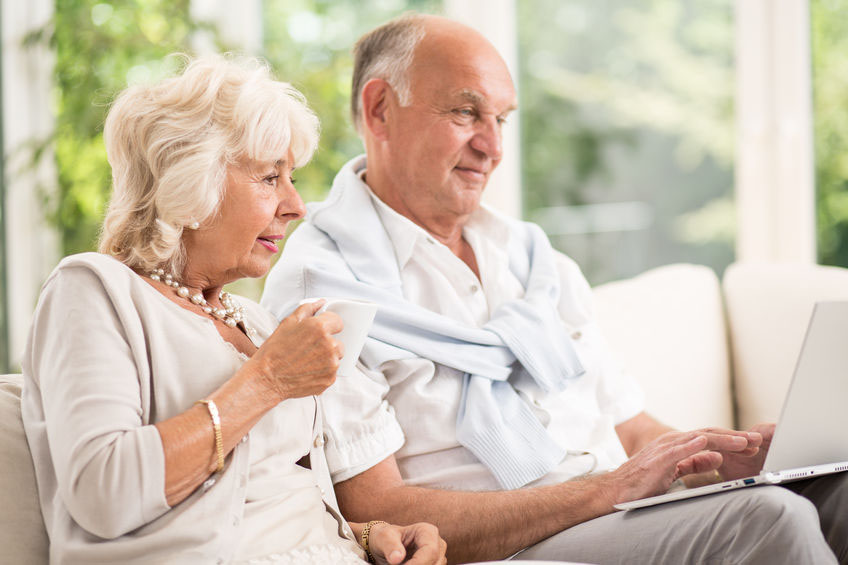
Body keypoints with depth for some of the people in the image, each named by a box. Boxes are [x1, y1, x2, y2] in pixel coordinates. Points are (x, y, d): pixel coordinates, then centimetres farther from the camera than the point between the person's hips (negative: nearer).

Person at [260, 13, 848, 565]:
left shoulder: (536, 259, 21)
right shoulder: (318, 285, -4)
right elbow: (376, 515, -14)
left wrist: (740, 453, -3)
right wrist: (607, 489, -19)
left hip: (626, 517, 8)